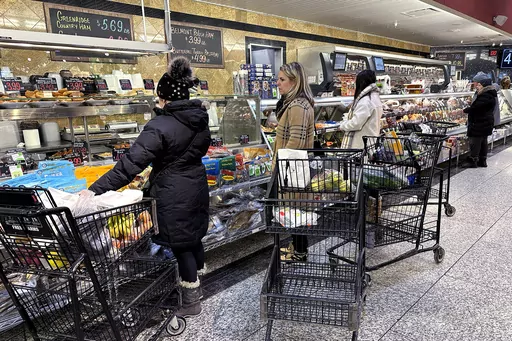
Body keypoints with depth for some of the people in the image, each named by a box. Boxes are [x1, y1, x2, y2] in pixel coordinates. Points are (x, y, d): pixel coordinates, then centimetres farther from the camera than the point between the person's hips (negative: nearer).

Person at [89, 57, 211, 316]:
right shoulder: (200, 119, 1)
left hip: (175, 194, -7)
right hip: (197, 186, 8)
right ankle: (198, 283, 41)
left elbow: (131, 164, -26)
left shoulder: (160, 127, -22)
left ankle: (191, 302, 21)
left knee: (180, 245, 6)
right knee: (194, 237, 21)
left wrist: (95, 189, -23)